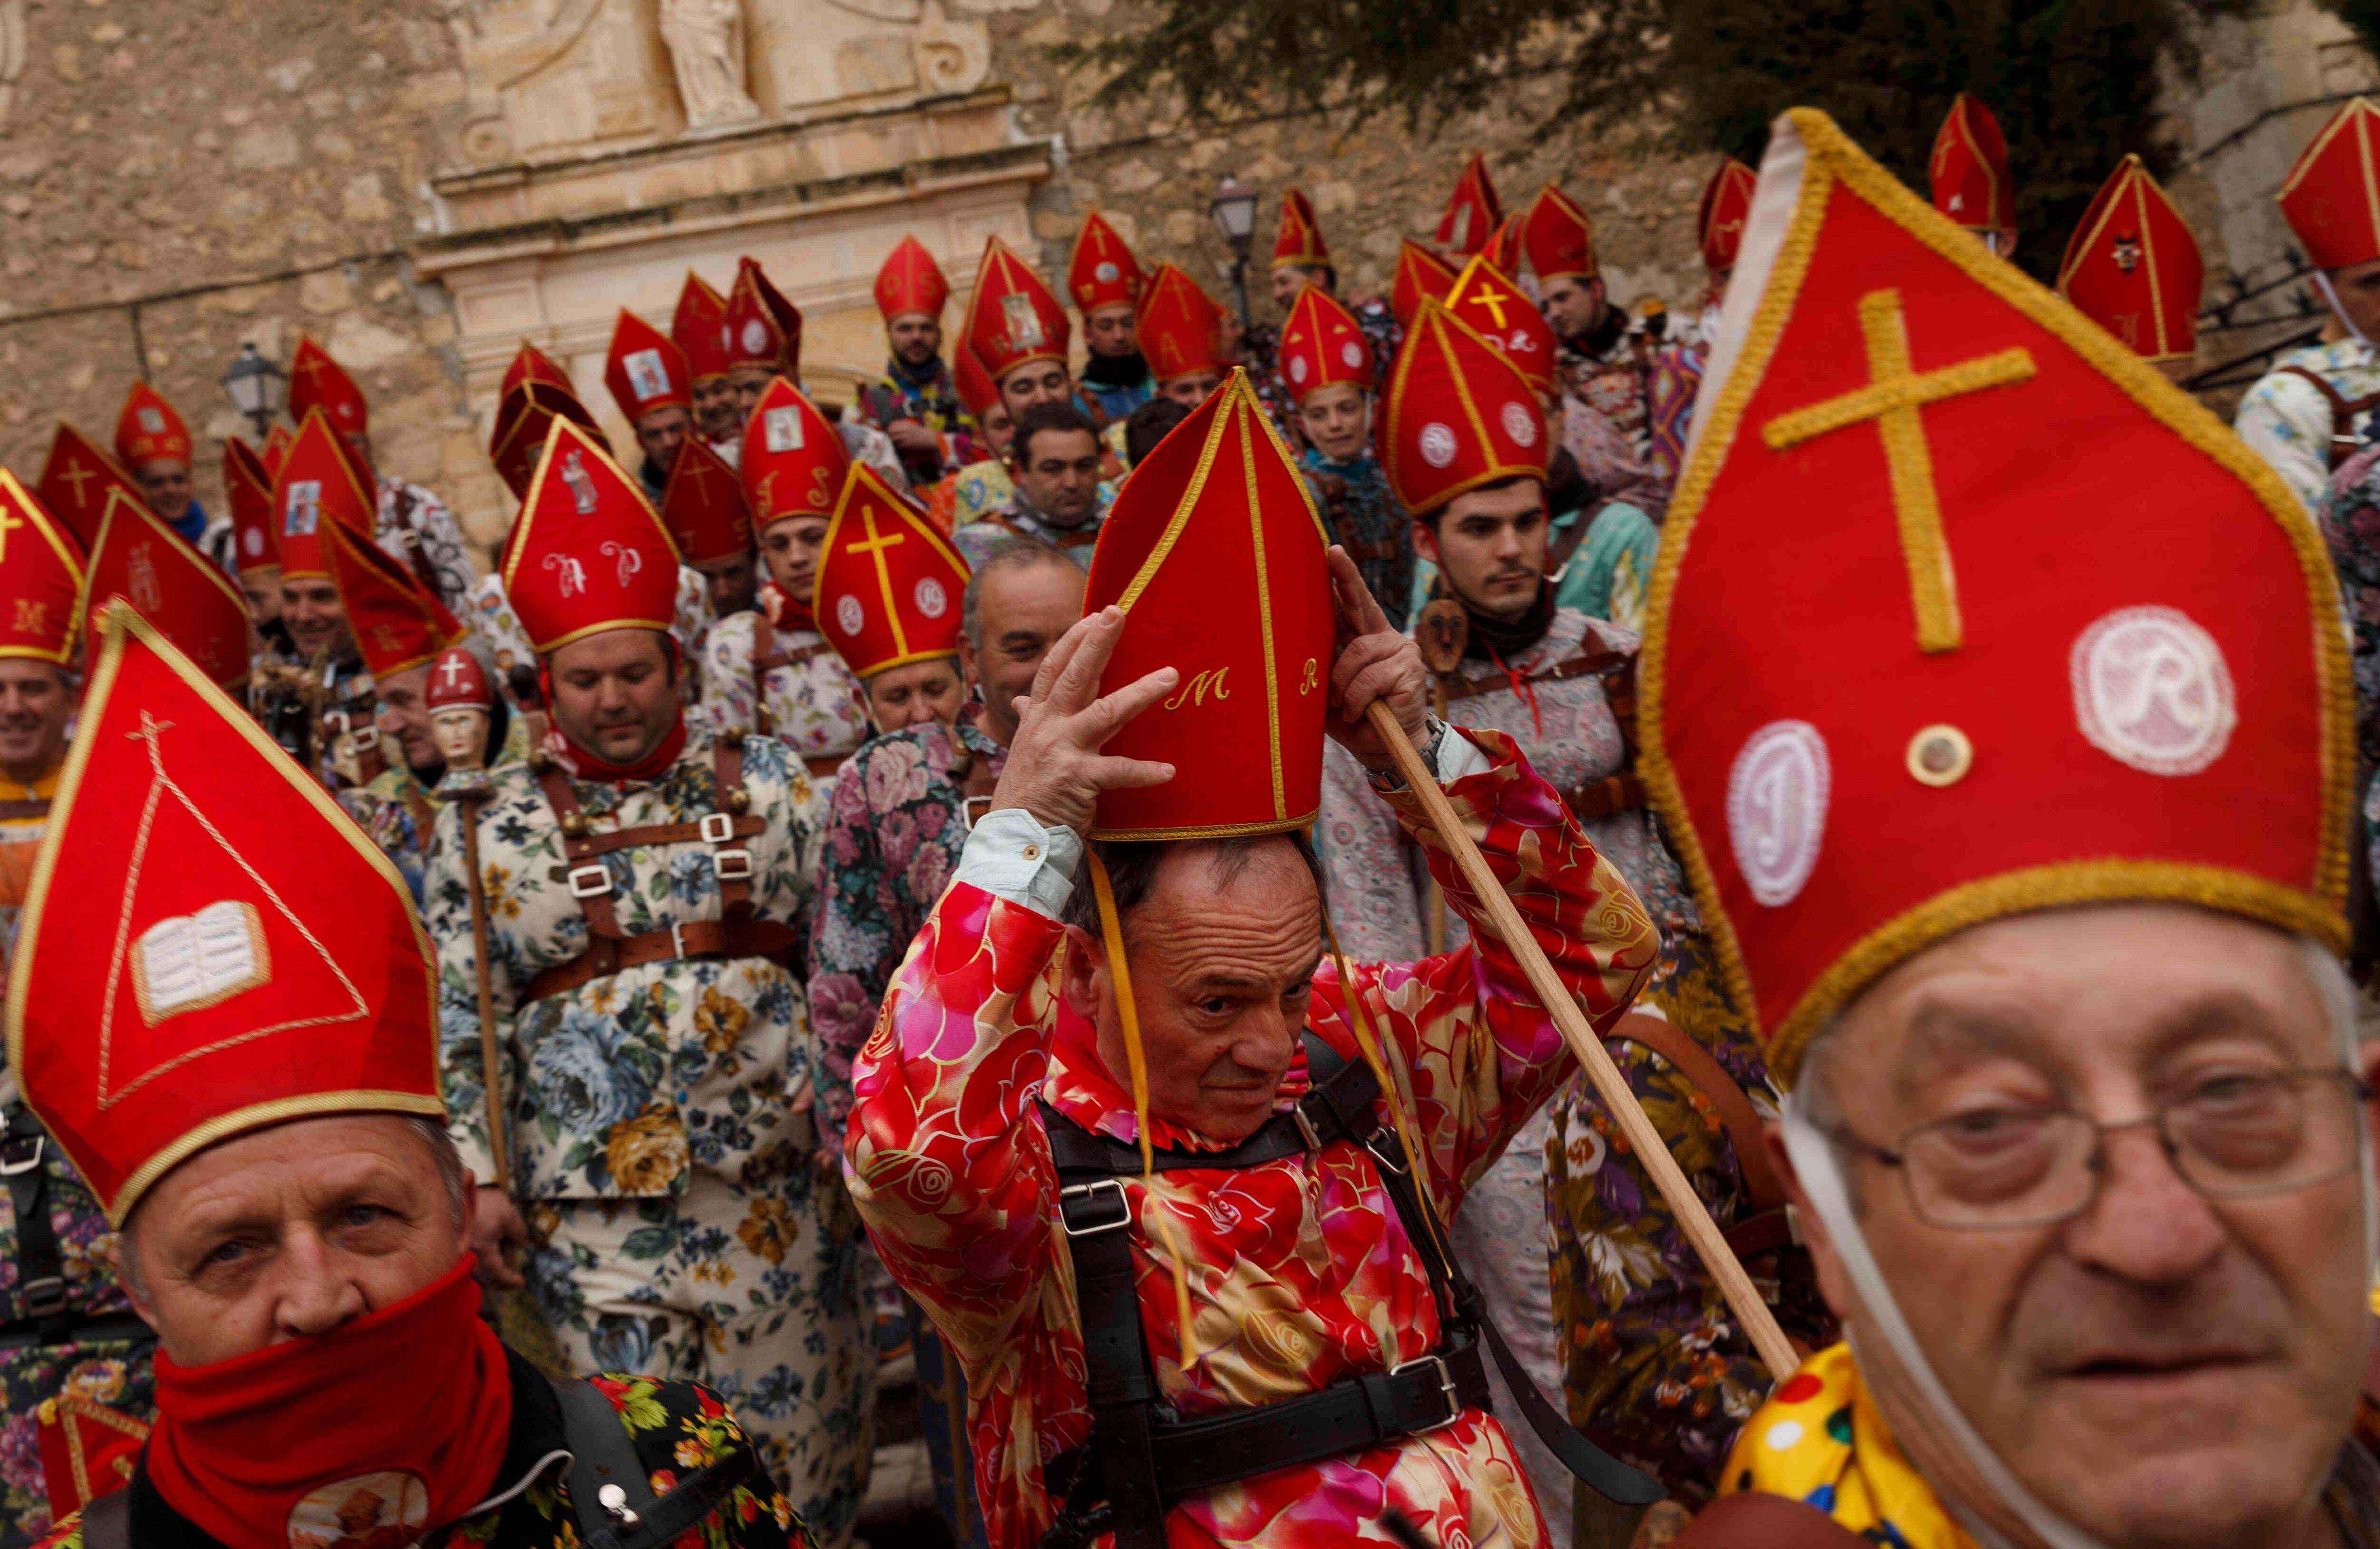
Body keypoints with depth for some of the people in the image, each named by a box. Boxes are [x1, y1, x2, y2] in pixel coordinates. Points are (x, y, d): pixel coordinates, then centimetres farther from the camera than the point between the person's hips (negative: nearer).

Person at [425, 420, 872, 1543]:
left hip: (772, 1181, 1)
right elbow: (459, 1023, 2)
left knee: (797, 1430, 9)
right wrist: (479, 1179, -3)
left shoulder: (764, 782, 4)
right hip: (590, 1202, 0)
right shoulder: (491, 826, 1)